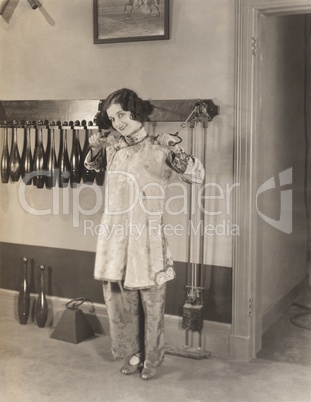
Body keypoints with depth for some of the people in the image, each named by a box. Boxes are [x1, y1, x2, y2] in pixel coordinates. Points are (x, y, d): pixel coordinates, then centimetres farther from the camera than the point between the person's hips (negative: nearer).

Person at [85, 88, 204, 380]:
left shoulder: (158, 150, -7)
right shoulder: (112, 146, 7)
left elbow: (197, 176, -11)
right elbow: (91, 166, 27)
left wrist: (176, 151, -24)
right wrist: (95, 147, 7)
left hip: (146, 238, -4)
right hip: (115, 236, 5)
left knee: (151, 301, 7)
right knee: (119, 299, 13)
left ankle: (151, 359, 26)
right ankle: (132, 354, 32)